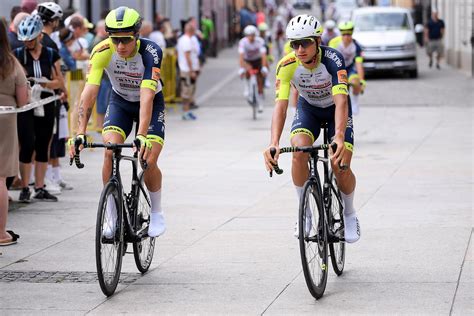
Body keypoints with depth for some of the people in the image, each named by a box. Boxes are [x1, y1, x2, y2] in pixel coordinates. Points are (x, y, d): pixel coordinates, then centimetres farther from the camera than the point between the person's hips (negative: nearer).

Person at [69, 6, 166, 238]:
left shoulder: (151, 52, -33)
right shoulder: (102, 52, -28)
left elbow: (146, 97, -42)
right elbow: (89, 92, -34)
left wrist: (141, 136, -52)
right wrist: (80, 133, -43)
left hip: (151, 103, -2)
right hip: (120, 101, 2)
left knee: (149, 160, -15)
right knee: (110, 151, -21)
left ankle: (156, 213, 11)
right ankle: (111, 217, -8)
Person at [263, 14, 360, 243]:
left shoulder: (333, 59, -34)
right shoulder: (287, 65, -27)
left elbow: (340, 102, -44)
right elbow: (280, 105, -35)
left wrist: (339, 137, -60)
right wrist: (274, 143, -51)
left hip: (336, 110, -2)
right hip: (308, 109, 2)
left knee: (340, 166, -18)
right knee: (299, 151, -28)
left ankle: (349, 214, 12)